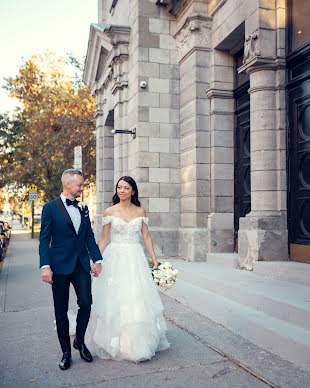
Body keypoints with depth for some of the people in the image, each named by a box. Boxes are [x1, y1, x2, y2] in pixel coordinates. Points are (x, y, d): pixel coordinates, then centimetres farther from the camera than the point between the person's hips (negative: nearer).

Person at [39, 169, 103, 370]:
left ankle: (80, 340, 21)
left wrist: (97, 259, 6)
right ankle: (66, 352, 22)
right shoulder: (50, 208, -4)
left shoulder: (83, 208, 10)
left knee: (86, 303, -5)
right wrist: (45, 266, -15)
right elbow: (44, 239, -6)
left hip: (81, 265, 4)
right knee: (61, 312, 6)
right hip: (60, 265, -3)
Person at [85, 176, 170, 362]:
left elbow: (146, 237, 7)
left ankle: (138, 344, 16)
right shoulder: (110, 212, 2)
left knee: (137, 301, 1)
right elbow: (103, 239, 4)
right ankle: (114, 344, 15)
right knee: (113, 300, 0)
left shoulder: (140, 211, 6)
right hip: (114, 258, -1)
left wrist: (155, 260, 2)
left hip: (136, 259, 1)